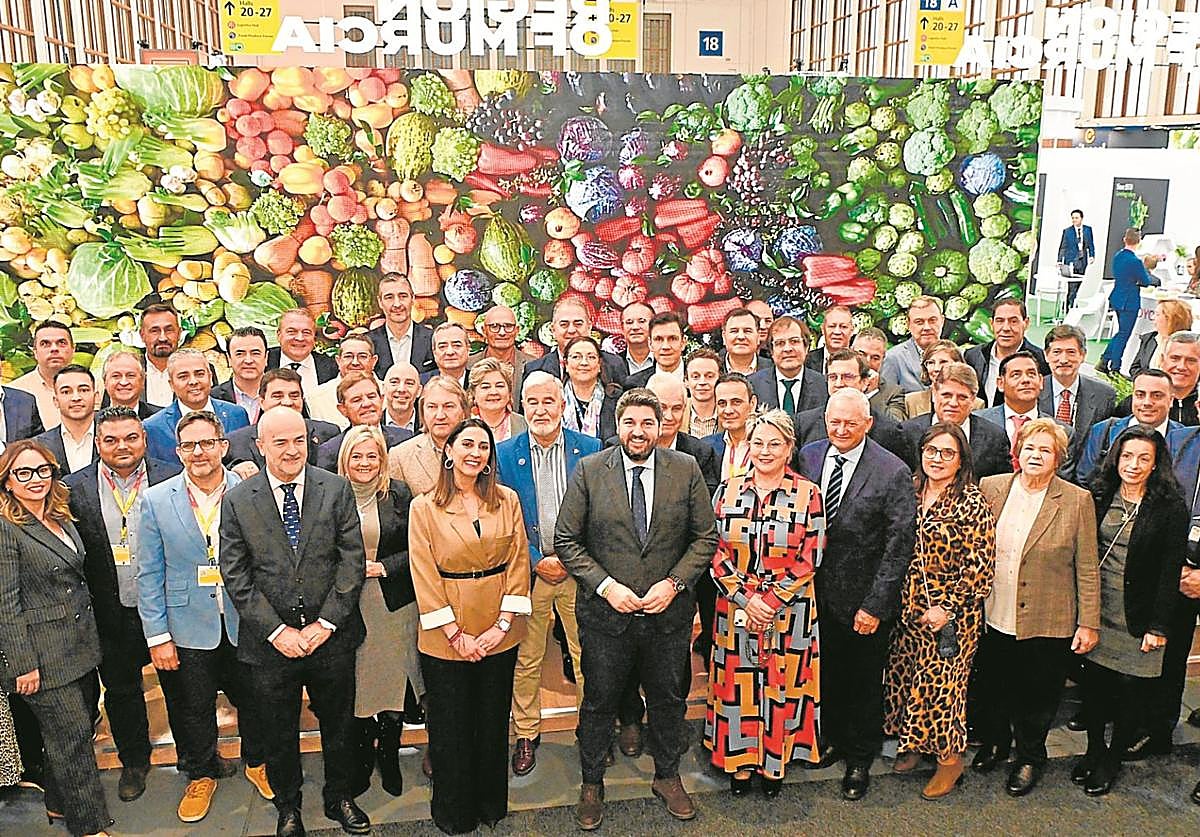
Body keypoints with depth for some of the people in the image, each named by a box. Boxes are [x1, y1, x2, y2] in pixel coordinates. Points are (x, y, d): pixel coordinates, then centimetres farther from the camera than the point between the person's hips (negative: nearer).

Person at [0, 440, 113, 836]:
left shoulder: (61, 518, 10)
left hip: (80, 647, 8)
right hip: (43, 655, -7)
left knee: (76, 732, 16)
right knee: (72, 737, 0)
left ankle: (59, 804, 35)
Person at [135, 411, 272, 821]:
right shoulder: (156, 501, -6)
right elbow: (149, 575, -3)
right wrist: (157, 636, -5)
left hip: (245, 622, 0)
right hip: (189, 626, 0)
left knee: (252, 698, 16)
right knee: (195, 707, 15)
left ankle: (256, 762, 41)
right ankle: (201, 775, 38)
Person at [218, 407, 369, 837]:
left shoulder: (337, 489, -4)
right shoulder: (236, 500, -4)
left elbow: (352, 560, -5)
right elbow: (235, 575, -5)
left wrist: (324, 624, -11)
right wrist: (276, 630, -11)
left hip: (330, 636, 0)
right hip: (271, 641, 0)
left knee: (339, 725, 16)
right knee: (278, 733, 17)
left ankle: (340, 799, 39)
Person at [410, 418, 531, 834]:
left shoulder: (507, 500, 0)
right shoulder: (424, 507, -6)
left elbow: (518, 562, -1)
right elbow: (424, 576, -8)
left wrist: (503, 624, -9)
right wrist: (455, 634, -12)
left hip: (499, 634, 2)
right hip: (445, 638, -2)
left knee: (494, 721, 16)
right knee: (451, 726, 11)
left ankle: (491, 804, 36)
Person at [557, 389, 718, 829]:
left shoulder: (686, 470, -3)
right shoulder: (588, 470, -7)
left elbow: (706, 537, 0)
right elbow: (567, 540, -6)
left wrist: (674, 583, -12)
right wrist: (606, 586, -15)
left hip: (668, 611, 2)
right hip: (606, 611, -1)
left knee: (668, 698, 19)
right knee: (599, 701, 14)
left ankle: (667, 777, 42)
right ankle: (591, 785, 35)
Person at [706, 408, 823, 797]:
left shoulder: (808, 495, -4)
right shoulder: (728, 491, 0)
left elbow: (810, 558, -6)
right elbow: (715, 551, -1)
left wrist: (771, 600, -13)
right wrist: (746, 599, -11)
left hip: (789, 610, -1)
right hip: (736, 607, 2)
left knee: (781, 684, 9)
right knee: (737, 684, 9)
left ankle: (774, 762, 27)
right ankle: (739, 761, 26)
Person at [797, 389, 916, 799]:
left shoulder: (894, 473, -15)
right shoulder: (809, 455, -1)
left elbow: (899, 546, -14)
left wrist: (874, 605, -15)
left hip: (863, 601, -4)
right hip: (819, 592, 4)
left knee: (864, 681, 13)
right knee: (826, 673, 19)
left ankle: (860, 760, 33)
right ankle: (833, 739, 42)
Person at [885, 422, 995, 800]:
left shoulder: (972, 503, -13)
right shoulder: (911, 493, 4)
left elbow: (979, 566, -15)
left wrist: (947, 607, -17)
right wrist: (900, 598, 8)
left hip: (950, 613, -6)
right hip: (908, 606, 6)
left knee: (940, 680, 2)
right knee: (904, 673, 13)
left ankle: (949, 756, 23)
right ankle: (914, 742, 34)